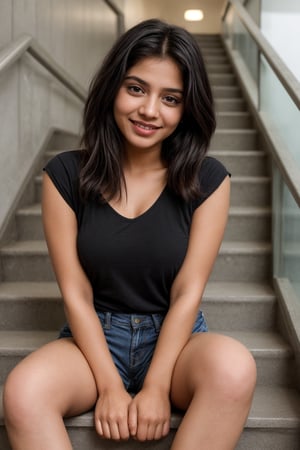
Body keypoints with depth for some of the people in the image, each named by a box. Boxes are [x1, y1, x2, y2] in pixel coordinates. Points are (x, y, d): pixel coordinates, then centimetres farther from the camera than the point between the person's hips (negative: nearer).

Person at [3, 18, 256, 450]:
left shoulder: (207, 180, -5)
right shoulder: (66, 174, -5)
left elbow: (187, 293, -8)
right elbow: (76, 293, -7)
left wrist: (156, 387, -16)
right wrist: (109, 386, -15)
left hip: (176, 336, 1)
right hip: (95, 336, 0)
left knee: (234, 368, -33)